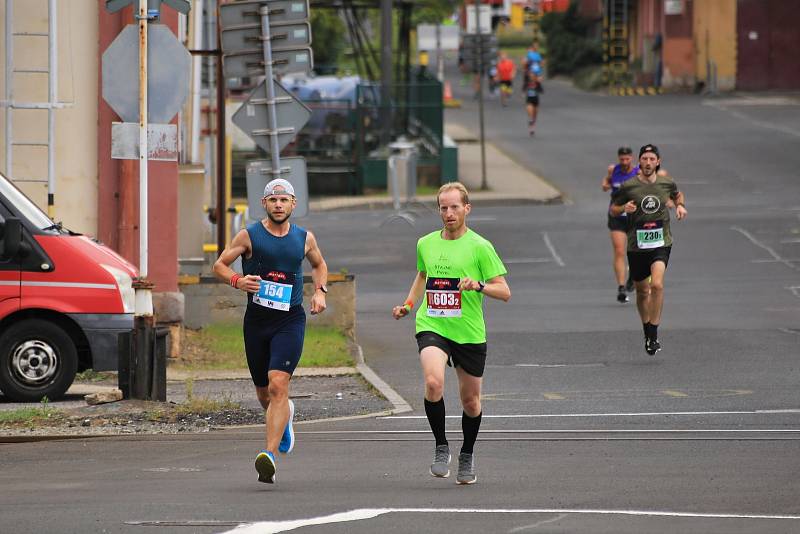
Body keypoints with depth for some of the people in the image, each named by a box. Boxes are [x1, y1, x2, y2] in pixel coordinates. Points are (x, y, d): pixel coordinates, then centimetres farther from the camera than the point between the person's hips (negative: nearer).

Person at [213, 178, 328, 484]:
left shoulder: (304, 238, 6)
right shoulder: (249, 236, -1)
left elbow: (319, 265, 26)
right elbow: (220, 265, 4)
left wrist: (319, 291, 7)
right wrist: (237, 281, -16)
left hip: (290, 321, -1)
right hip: (256, 320, 1)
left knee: (278, 384, -20)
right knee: (263, 393, 12)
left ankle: (270, 454, -27)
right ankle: (285, 416, 50)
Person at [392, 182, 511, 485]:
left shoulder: (480, 247, -4)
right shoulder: (426, 244, 8)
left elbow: (504, 292, -6)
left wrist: (479, 285, -24)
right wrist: (408, 305, 15)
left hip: (469, 333, -1)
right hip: (431, 327, 1)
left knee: (470, 401, 10)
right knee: (433, 382, -26)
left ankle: (467, 457, 34)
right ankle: (441, 448, -10)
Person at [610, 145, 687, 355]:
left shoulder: (667, 183, 2)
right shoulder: (628, 186, -5)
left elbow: (677, 195, 26)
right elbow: (613, 210, 6)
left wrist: (680, 205, 5)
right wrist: (624, 208, -15)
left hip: (661, 243, -1)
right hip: (636, 245, 1)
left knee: (657, 285, -22)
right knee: (642, 291, 12)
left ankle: (654, 334, -16)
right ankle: (647, 331, 36)